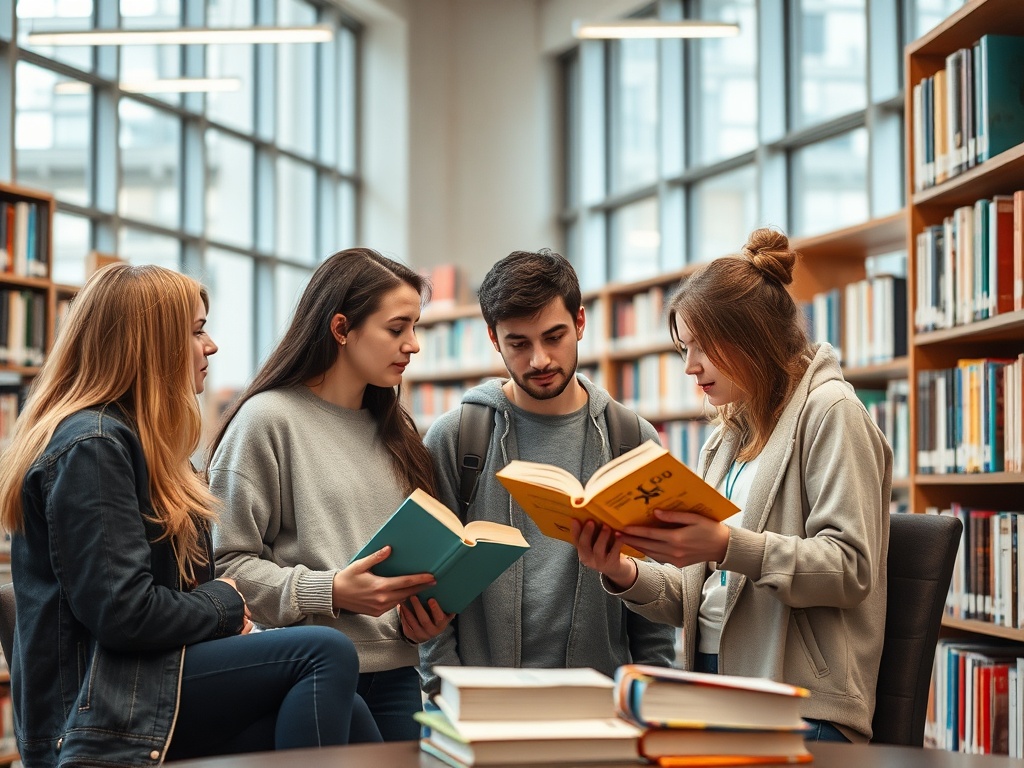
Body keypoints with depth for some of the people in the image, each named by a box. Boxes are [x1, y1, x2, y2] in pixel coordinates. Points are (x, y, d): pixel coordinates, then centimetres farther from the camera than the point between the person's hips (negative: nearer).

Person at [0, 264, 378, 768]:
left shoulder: (129, 436, 20)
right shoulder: (92, 446, -13)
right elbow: (123, 613, -21)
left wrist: (221, 610, 1)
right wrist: (224, 603, -5)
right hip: (102, 705, -10)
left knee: (339, 712, -9)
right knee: (327, 654, -22)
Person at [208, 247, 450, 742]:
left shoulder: (395, 432, 14)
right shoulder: (268, 420, -6)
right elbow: (225, 564, -11)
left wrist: (420, 618, 0)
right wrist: (331, 592, -20)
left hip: (395, 676, 6)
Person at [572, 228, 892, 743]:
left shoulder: (830, 412, -2)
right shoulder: (727, 439, 21)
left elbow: (850, 568, -13)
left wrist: (728, 546, -23)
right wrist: (625, 574, -1)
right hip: (714, 691, 6)